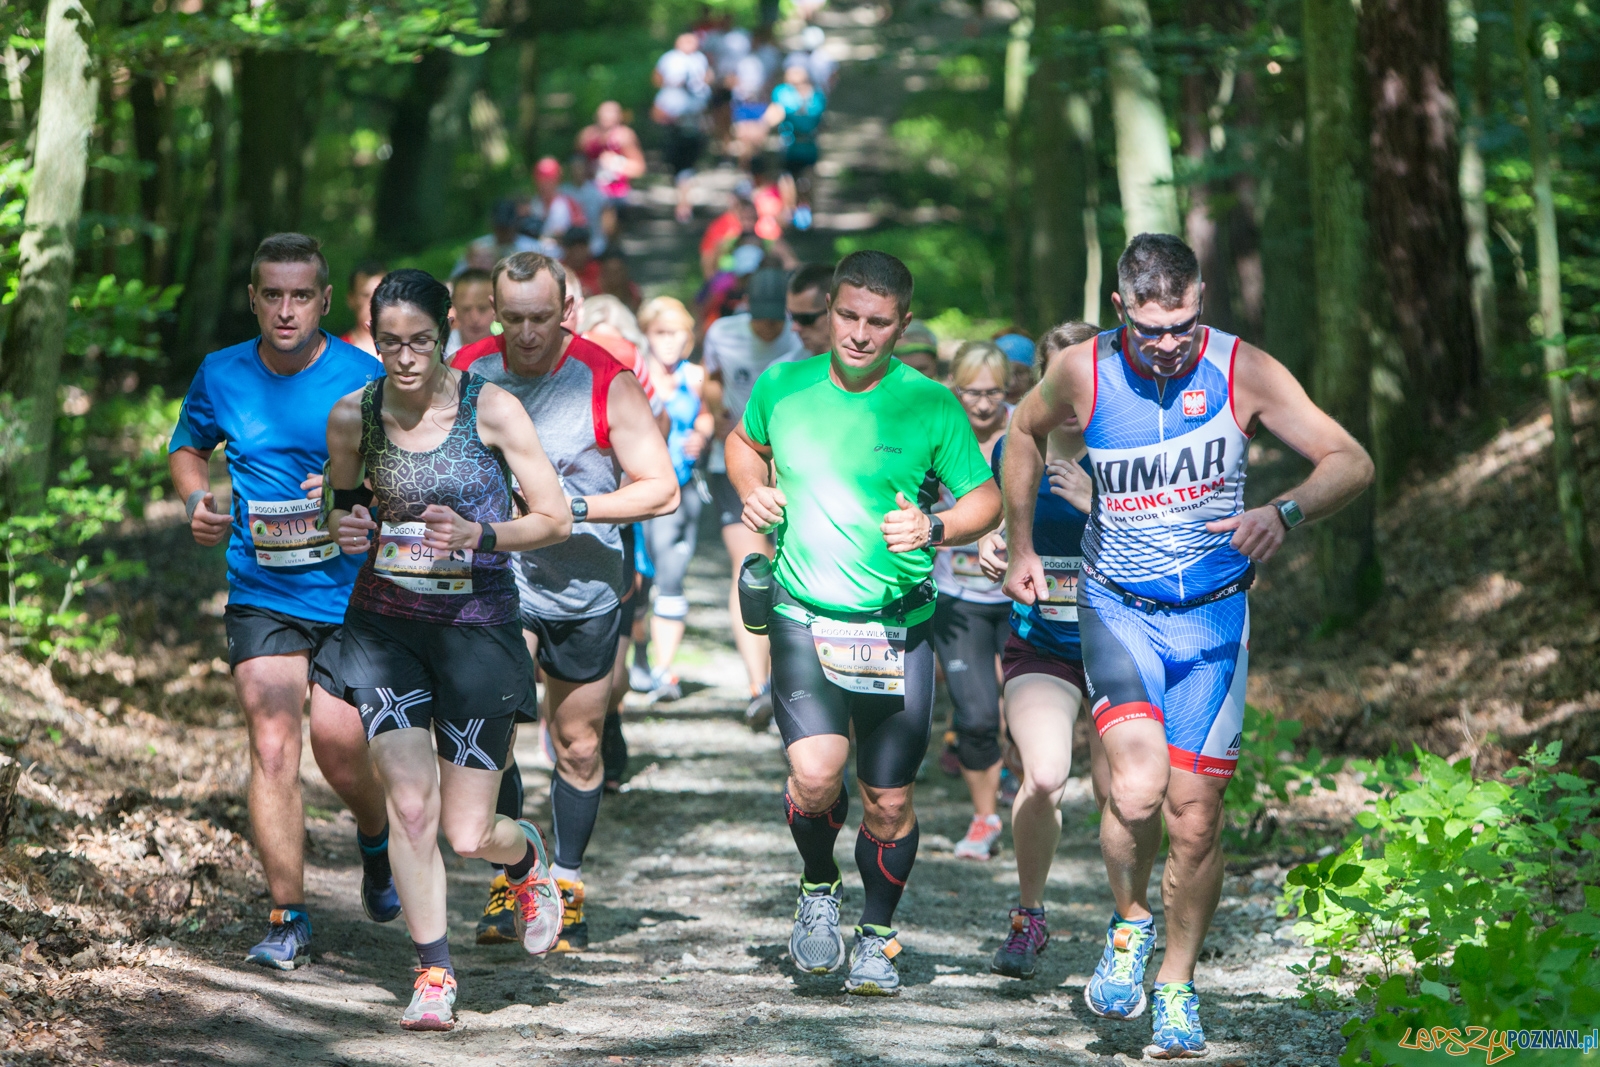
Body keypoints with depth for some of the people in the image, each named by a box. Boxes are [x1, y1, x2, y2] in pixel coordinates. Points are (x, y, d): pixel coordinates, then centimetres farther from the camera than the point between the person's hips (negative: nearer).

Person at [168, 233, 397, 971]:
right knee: (272, 744, -10)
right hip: (260, 595, 2)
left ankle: (377, 842, 33)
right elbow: (187, 447, 20)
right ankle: (287, 917, -3)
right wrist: (197, 504, 0)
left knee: (336, 743, -3)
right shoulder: (222, 377, 2)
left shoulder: (364, 379, -6)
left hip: (353, 589, -1)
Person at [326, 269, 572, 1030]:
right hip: (384, 624, 2)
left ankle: (526, 858, 38)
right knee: (409, 802, -12)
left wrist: (479, 535, -21)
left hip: (476, 626, -2)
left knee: (467, 835, 0)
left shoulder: (490, 409, -9)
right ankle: (433, 973, 5)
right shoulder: (352, 417, -1)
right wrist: (348, 529, -5)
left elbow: (555, 520, -4)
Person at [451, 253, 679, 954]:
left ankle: (567, 884, 30)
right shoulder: (467, 374, -4)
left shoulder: (607, 384, -11)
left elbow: (662, 490, -12)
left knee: (578, 749, 11)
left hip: (585, 591, 0)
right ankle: (510, 874, -8)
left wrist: (572, 508, -21)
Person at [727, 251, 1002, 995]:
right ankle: (818, 886, 11)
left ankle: (876, 938, 29)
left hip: (899, 628, 0)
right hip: (804, 619, 0)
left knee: (889, 801, 5)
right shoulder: (783, 387, 1)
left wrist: (933, 529, -19)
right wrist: (751, 491, 2)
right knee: (815, 775, -20)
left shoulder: (932, 407, -5)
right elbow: (745, 442, 23)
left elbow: (986, 499, 1)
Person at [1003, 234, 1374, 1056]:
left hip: (1212, 618, 1)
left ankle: (1177, 985, 22)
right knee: (1137, 788, -23)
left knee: (1194, 817, 0)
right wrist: (1020, 546, 15)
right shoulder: (1083, 371, -8)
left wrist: (1285, 512, -27)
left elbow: (1352, 462, -9)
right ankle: (1130, 924, 7)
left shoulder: (1243, 371, -10)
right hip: (1116, 610, -1)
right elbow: (1024, 432, 15)